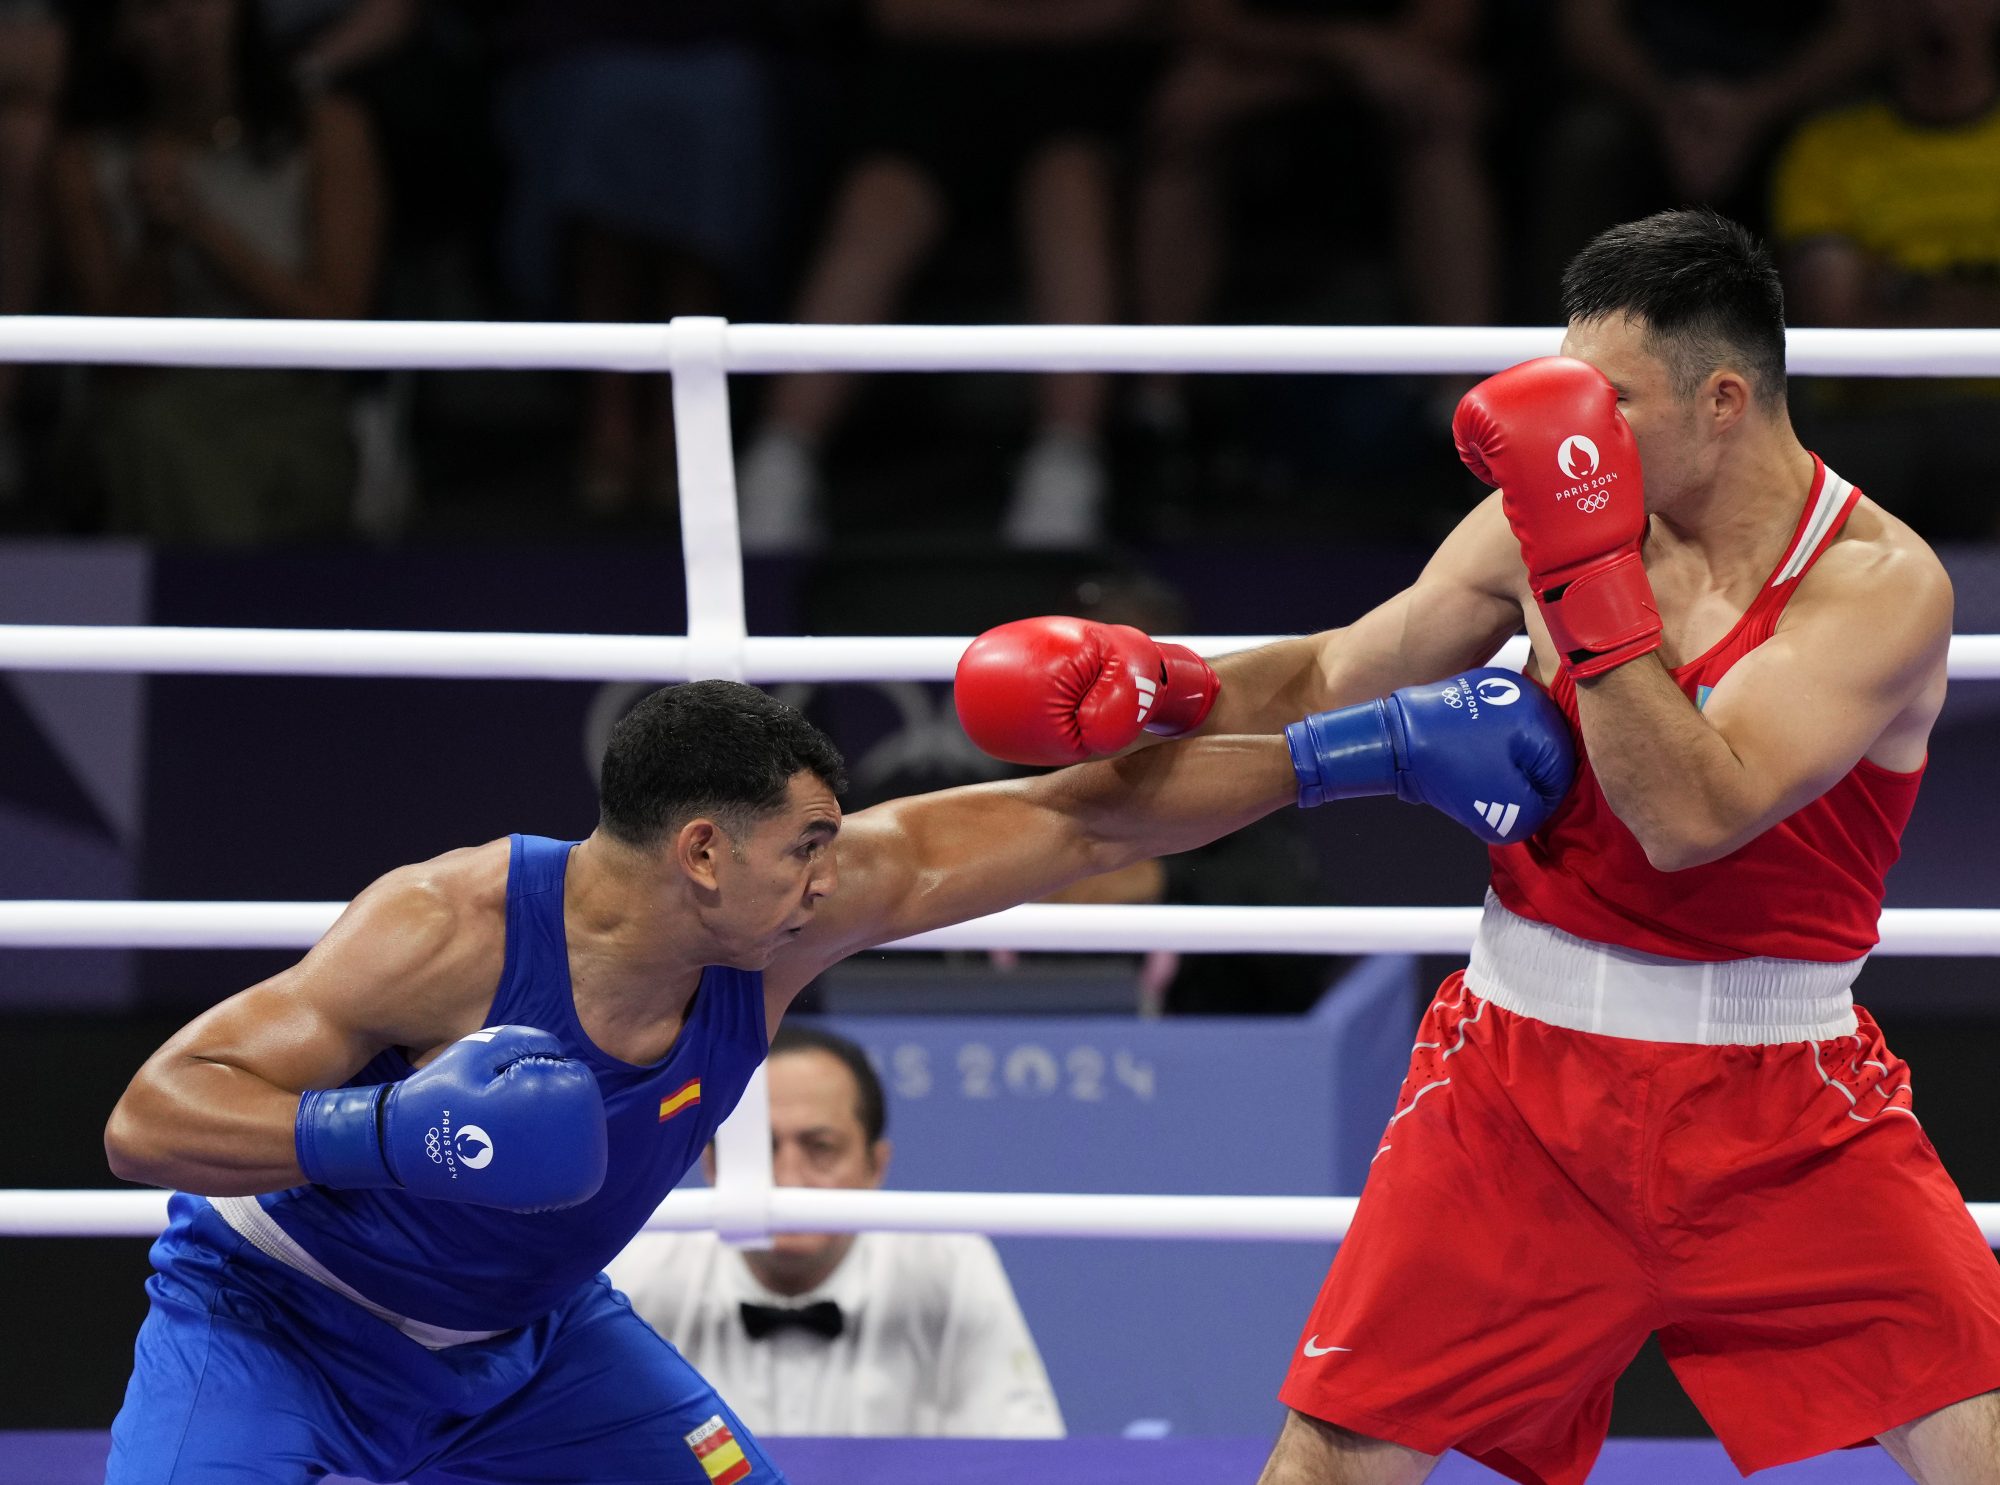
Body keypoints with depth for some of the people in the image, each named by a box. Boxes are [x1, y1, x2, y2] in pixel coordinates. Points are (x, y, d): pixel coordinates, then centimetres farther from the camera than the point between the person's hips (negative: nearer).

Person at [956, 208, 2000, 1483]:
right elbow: (1333, 678, 10)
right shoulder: (1544, 519, -2)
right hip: (1525, 1081, 3)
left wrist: (1583, 566, -28)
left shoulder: (1881, 583, -15)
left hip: (1773, 1107, -3)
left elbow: (1692, 814, -27)